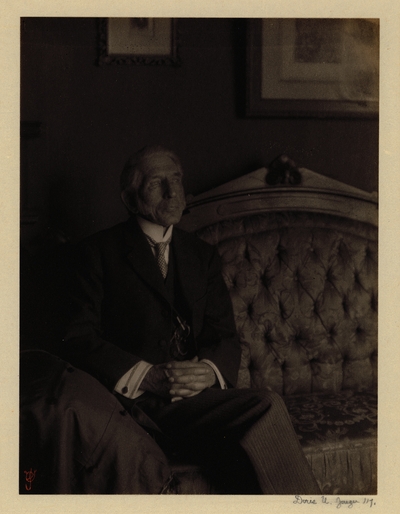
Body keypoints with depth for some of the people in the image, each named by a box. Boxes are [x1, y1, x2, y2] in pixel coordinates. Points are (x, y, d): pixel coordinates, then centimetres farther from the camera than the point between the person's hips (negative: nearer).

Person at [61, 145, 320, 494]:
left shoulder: (203, 256, 21)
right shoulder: (101, 252, 8)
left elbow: (226, 338, 14)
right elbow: (78, 340, -3)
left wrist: (210, 371, -10)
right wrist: (147, 376, -17)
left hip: (196, 395, 4)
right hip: (132, 399, -4)